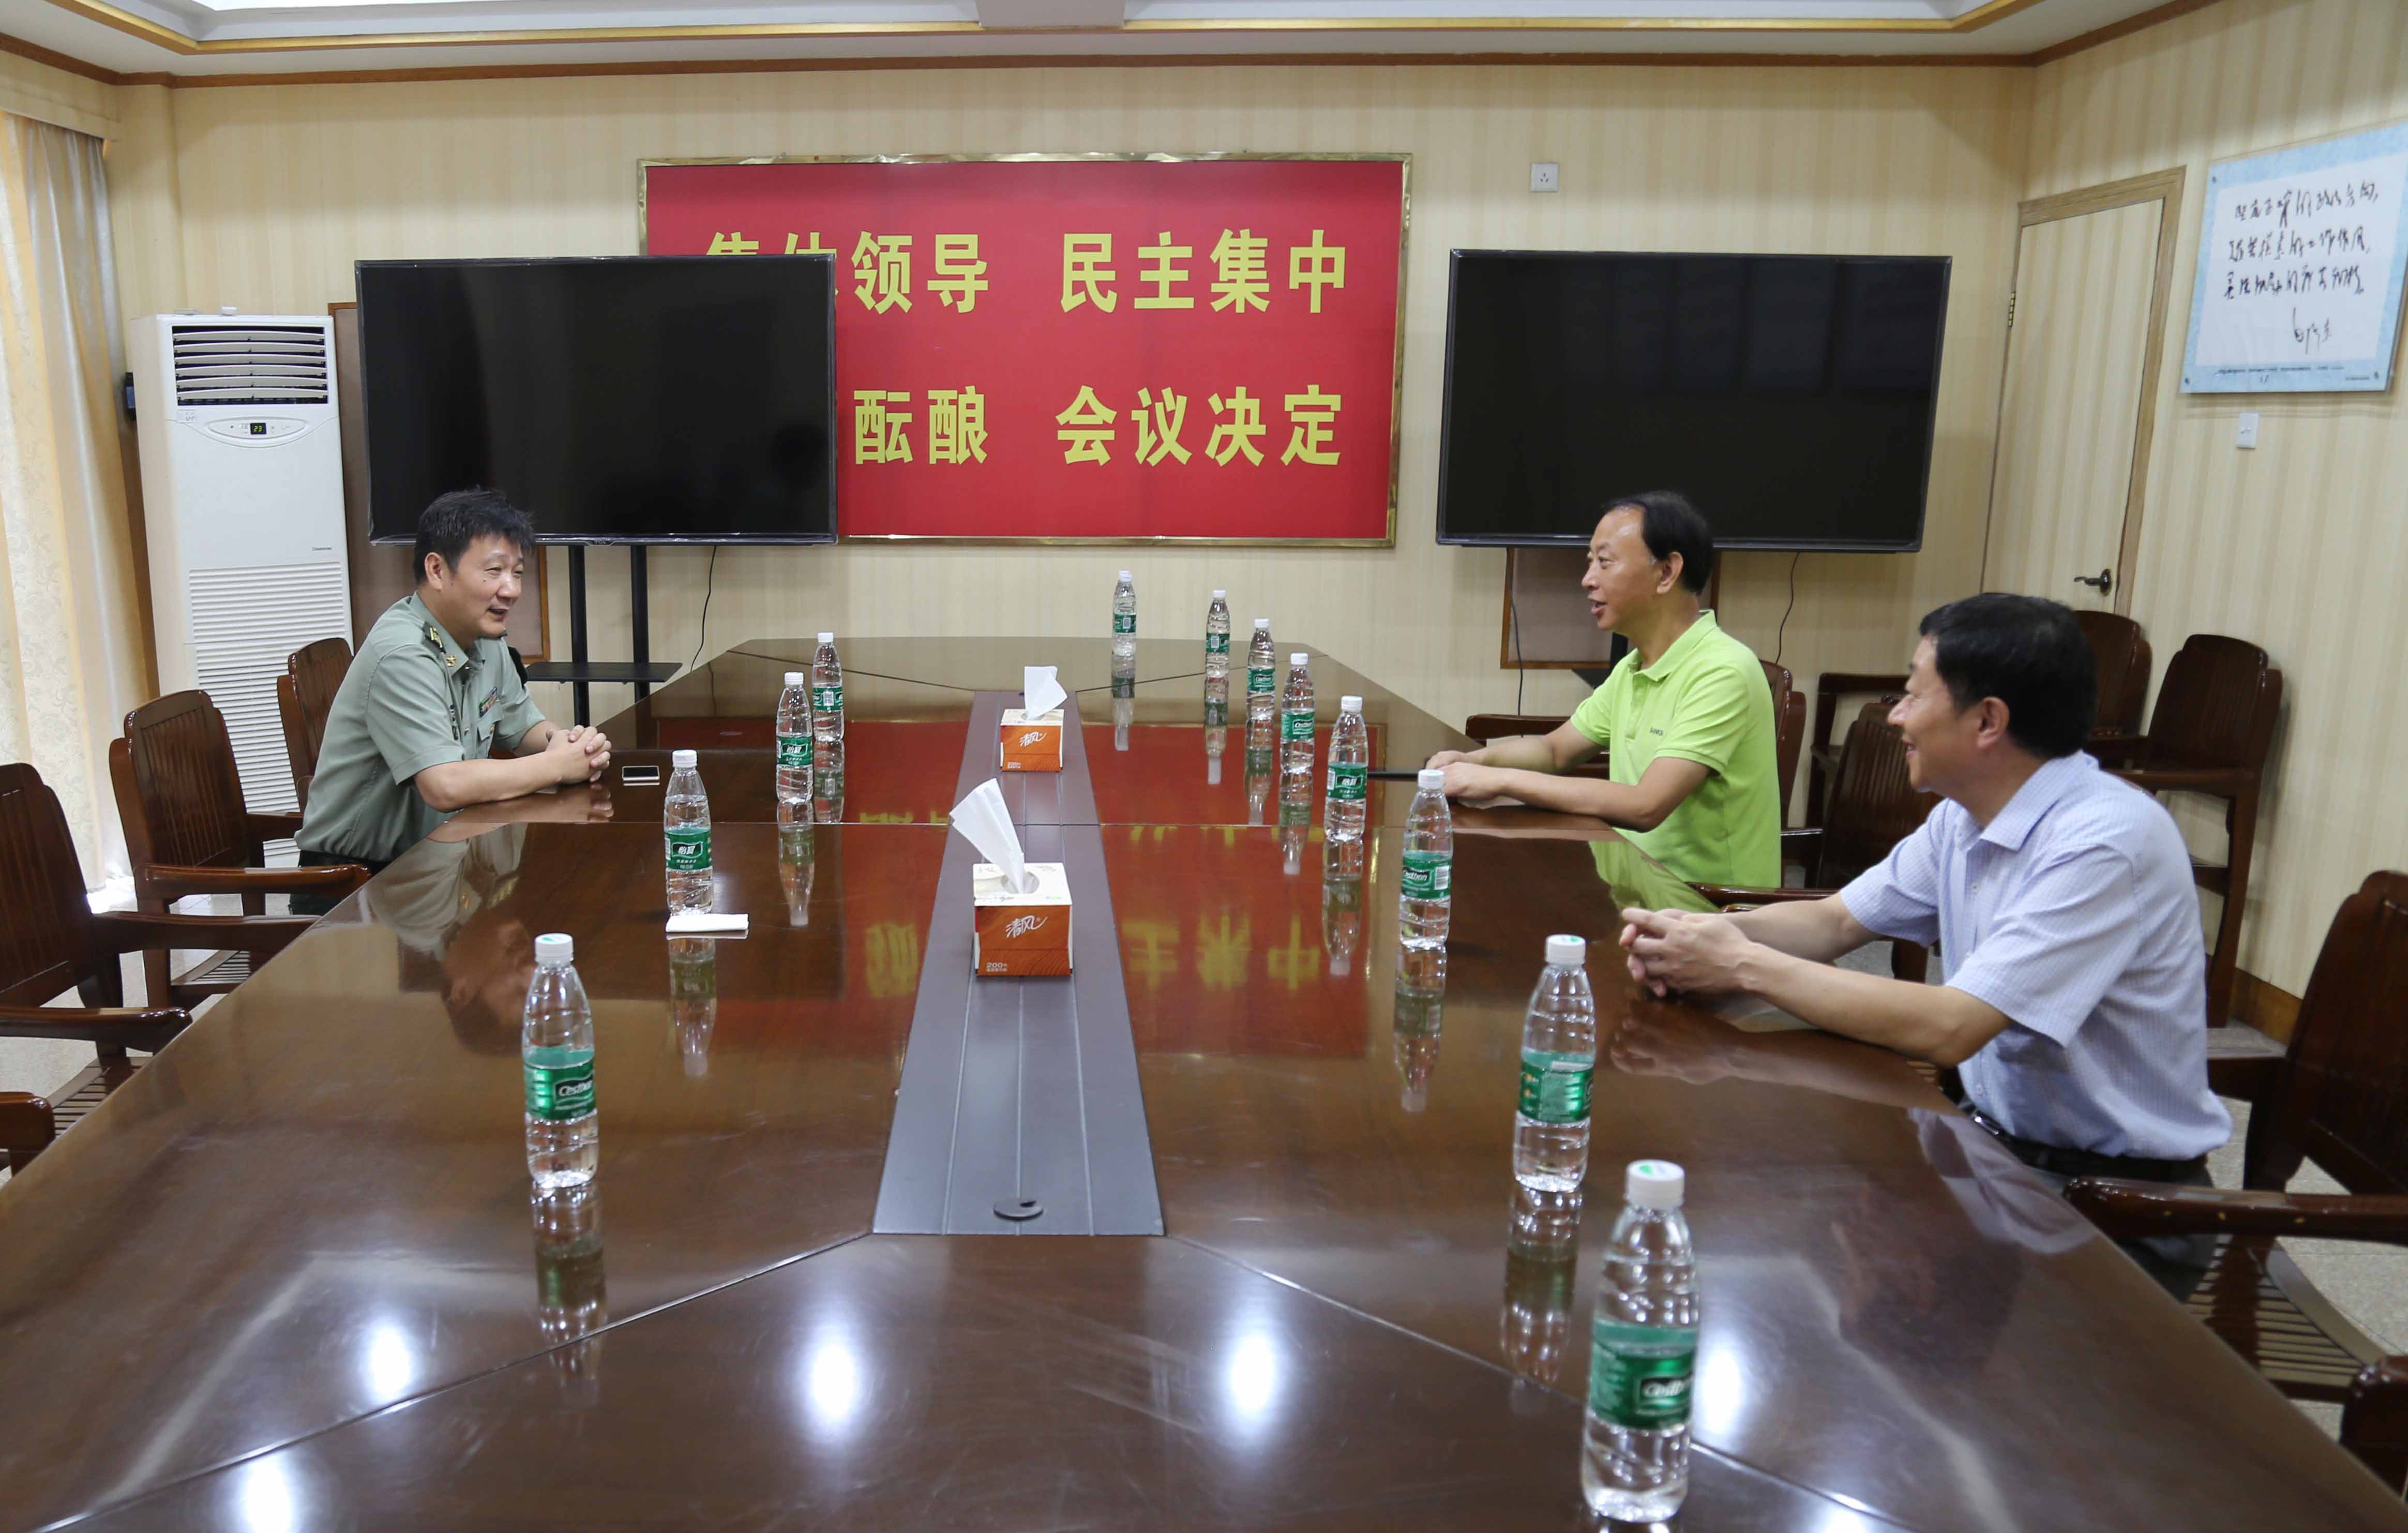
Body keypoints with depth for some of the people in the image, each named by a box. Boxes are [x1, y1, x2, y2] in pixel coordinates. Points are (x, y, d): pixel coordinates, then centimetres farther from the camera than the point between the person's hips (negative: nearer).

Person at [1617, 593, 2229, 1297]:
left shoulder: (2106, 841, -25)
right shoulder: (1964, 817, 2)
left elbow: (1947, 1028, -31)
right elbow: (1834, 922, 9)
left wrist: (1742, 964, -26)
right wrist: (1702, 933, -12)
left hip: (2119, 1203, -7)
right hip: (1994, 1134, 7)